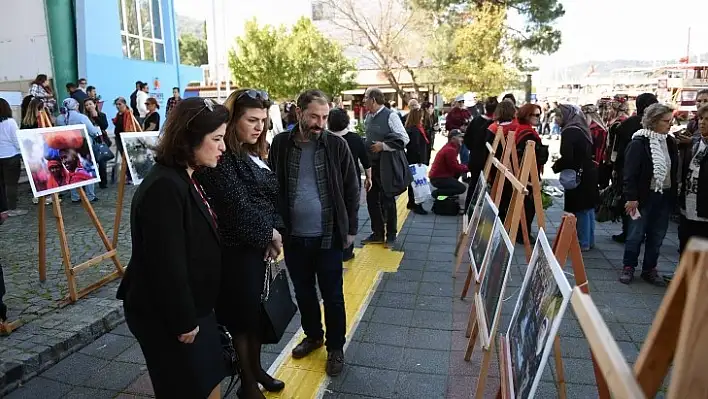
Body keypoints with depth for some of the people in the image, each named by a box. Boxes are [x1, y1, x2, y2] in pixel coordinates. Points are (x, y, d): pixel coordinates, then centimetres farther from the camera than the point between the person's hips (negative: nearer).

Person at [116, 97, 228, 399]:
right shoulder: (164, 187, -26)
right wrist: (183, 322, -17)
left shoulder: (186, 179, 6)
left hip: (193, 307, 9)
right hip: (166, 316, -9)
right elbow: (166, 265, -27)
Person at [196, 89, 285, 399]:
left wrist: (275, 232, -6)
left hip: (261, 245, 8)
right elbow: (237, 205, -21)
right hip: (239, 249, -8)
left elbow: (271, 198, 8)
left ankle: (256, 370, 37)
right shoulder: (221, 157, -17)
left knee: (259, 312, 18)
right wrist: (268, 234, -11)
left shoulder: (254, 153, 9)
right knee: (244, 315, 6)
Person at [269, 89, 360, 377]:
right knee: (303, 292, 19)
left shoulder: (337, 145, -7)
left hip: (328, 236, -2)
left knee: (333, 296, 10)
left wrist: (351, 229, 0)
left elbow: (351, 189, 0)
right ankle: (313, 335, 41)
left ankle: (335, 347, 29)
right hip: (293, 236, 3)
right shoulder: (281, 144, -2)